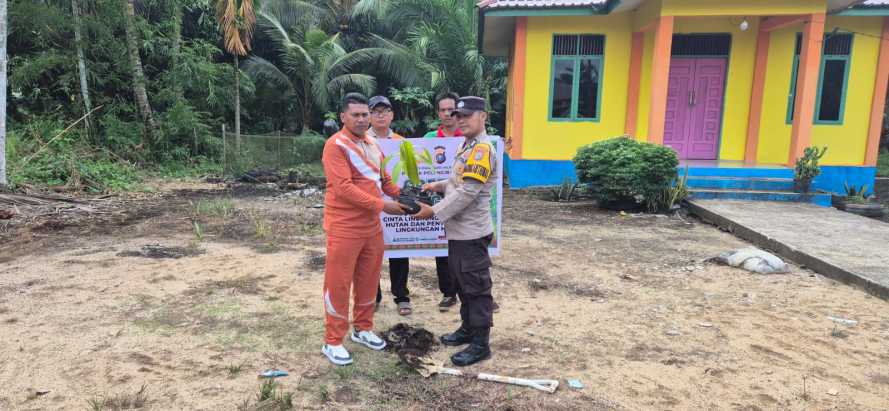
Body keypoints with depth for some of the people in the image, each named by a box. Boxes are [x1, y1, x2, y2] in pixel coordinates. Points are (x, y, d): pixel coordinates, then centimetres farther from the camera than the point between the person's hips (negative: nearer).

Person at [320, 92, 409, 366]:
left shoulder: (373, 145, 12)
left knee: (368, 279, 16)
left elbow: (383, 179, 21)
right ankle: (333, 341, 13)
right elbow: (343, 188, -23)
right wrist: (382, 205, -23)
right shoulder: (336, 145, -14)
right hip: (344, 228, -8)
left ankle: (363, 328, 33)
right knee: (339, 283, 1)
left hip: (372, 225, 8)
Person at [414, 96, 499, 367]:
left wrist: (434, 211, -21)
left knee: (476, 286, -1)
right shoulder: (467, 146, 14)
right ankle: (468, 329, 34)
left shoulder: (482, 149, -18)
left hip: (471, 232, -10)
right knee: (461, 283, 19)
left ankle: (481, 344, 8)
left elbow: (467, 192, -24)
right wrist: (438, 185, 8)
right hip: (459, 230, 10)